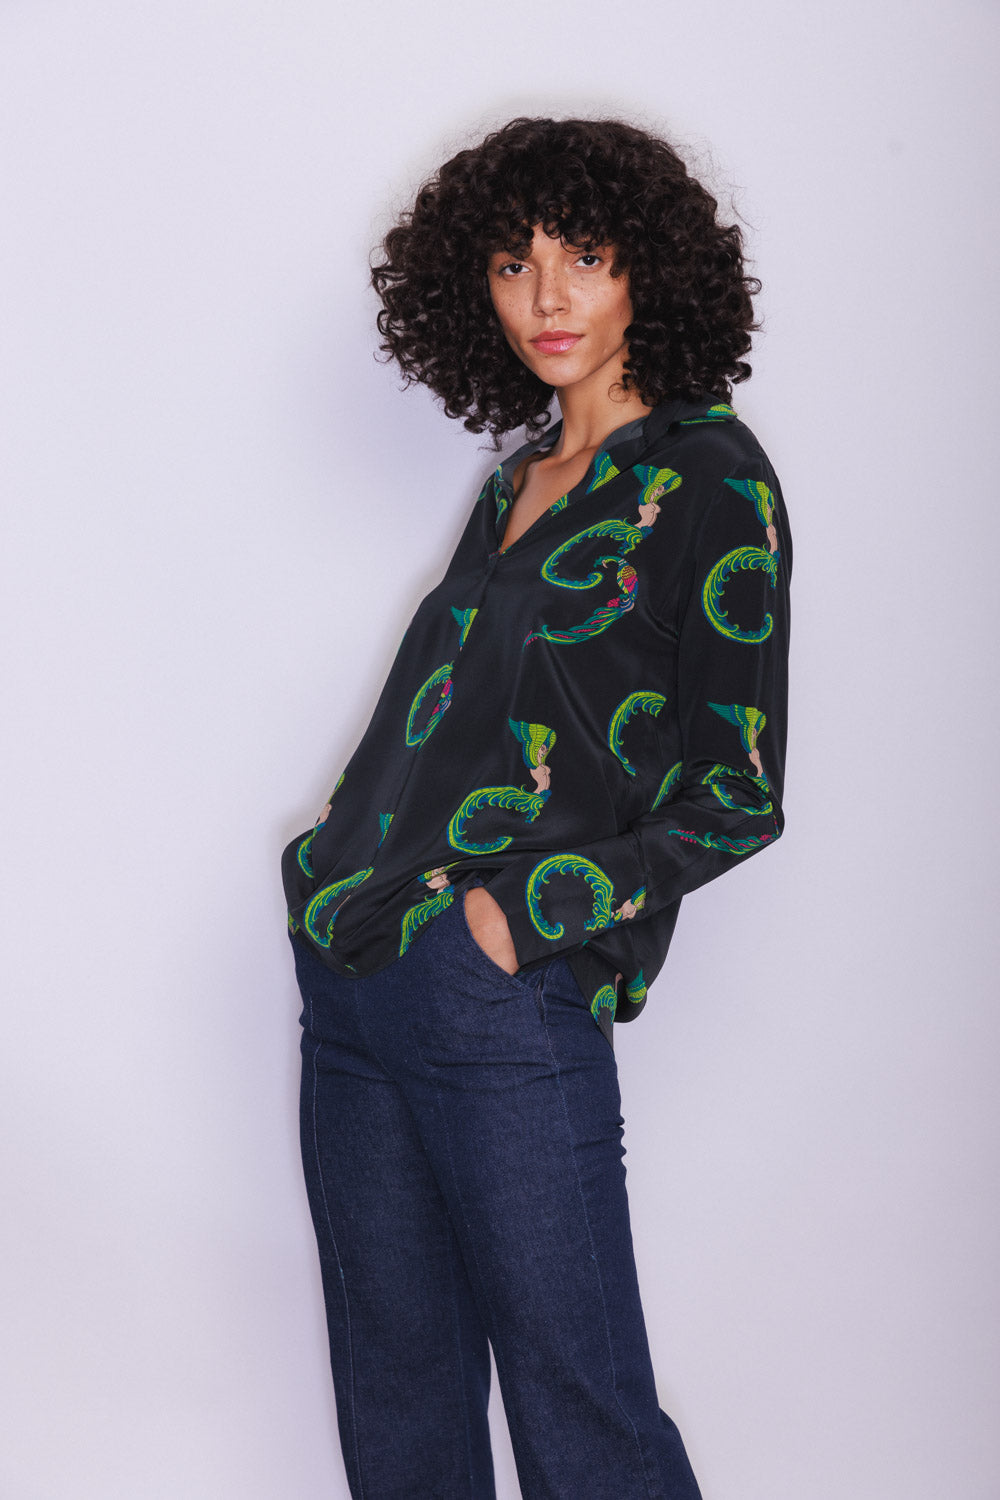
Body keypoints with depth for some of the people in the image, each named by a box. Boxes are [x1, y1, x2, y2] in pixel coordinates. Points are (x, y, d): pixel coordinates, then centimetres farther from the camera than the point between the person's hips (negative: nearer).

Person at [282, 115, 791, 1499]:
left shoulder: (708, 478, -4)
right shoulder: (518, 479, 17)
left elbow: (737, 793, -7)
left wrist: (519, 911, -13)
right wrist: (355, 877, 8)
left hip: (508, 996, -7)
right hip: (351, 977, 7)